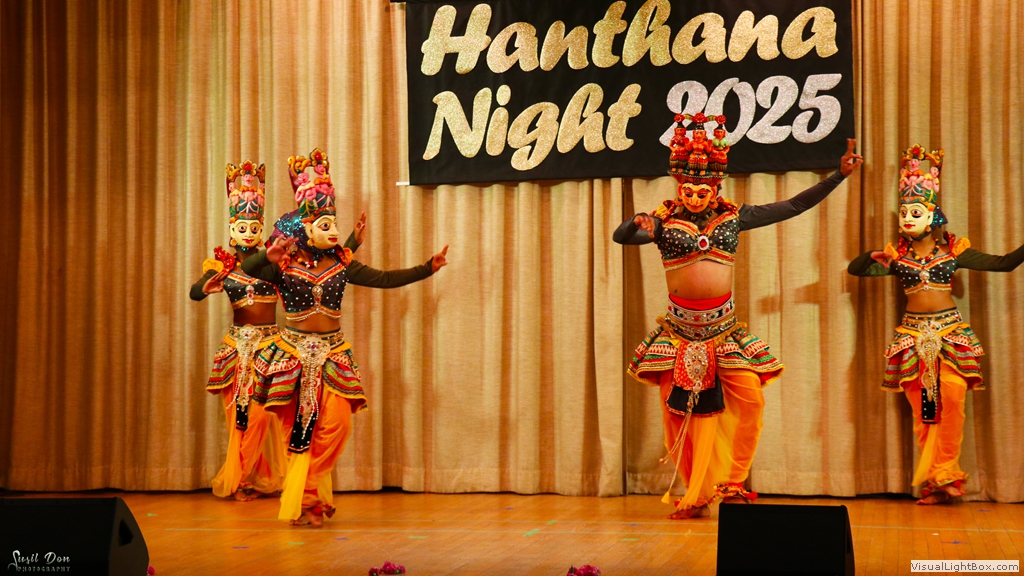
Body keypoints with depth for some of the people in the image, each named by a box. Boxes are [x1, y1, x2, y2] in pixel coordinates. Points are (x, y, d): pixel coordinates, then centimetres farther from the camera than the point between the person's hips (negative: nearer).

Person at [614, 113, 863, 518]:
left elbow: (794, 206, 8)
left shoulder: (734, 216, 7)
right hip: (679, 328, -2)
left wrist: (839, 175, 4)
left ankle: (730, 485, 3)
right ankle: (695, 493, 12)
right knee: (679, 408, -1)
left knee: (750, 398, -10)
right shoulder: (664, 219, 0)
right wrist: (636, 224, -36)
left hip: (724, 326, 2)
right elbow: (620, 237, -14)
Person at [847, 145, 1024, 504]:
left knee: (951, 402, -16)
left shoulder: (954, 252, 5)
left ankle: (944, 474, -8)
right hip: (913, 333, 1)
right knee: (921, 408, -1)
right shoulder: (896, 257, 8)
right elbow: (855, 270, 4)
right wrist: (872, 256, -15)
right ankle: (935, 483, 4)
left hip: (950, 331, -1)